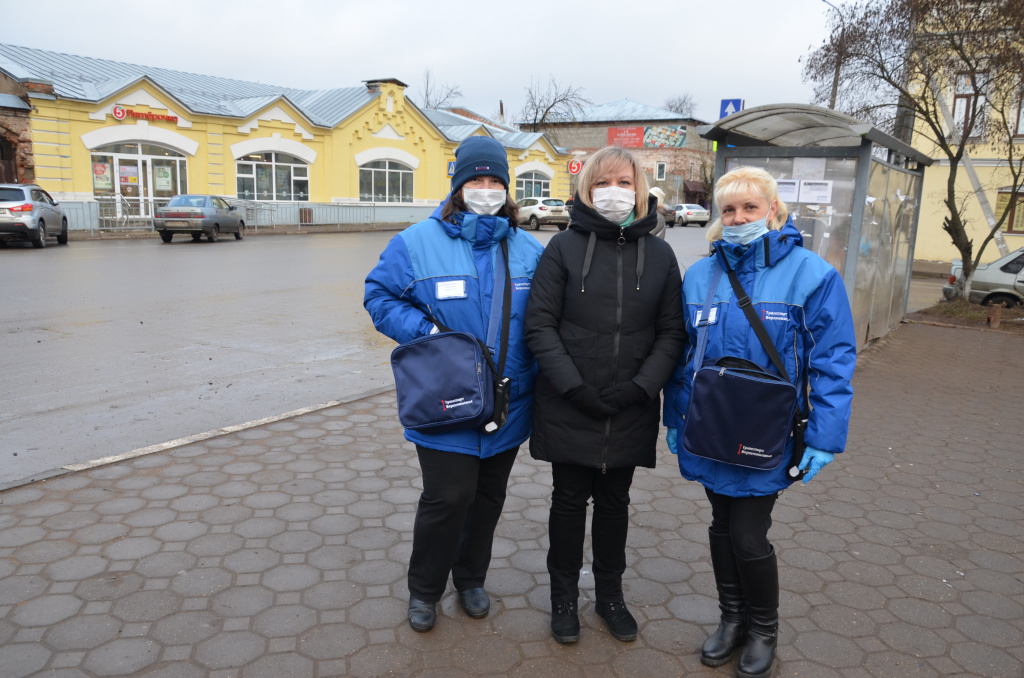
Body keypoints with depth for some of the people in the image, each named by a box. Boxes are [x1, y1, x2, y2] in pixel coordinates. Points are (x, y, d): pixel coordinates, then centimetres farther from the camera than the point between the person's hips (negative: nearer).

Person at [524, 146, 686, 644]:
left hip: (630, 412, 2)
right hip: (569, 410, -2)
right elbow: (540, 325, -7)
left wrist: (642, 386, -11)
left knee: (614, 501, 17)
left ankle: (610, 594, 37)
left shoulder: (659, 255, 3)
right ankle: (564, 596, 33)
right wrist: (573, 386, -16)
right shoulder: (564, 248, -3)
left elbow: (671, 332, 3)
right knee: (570, 500, 12)